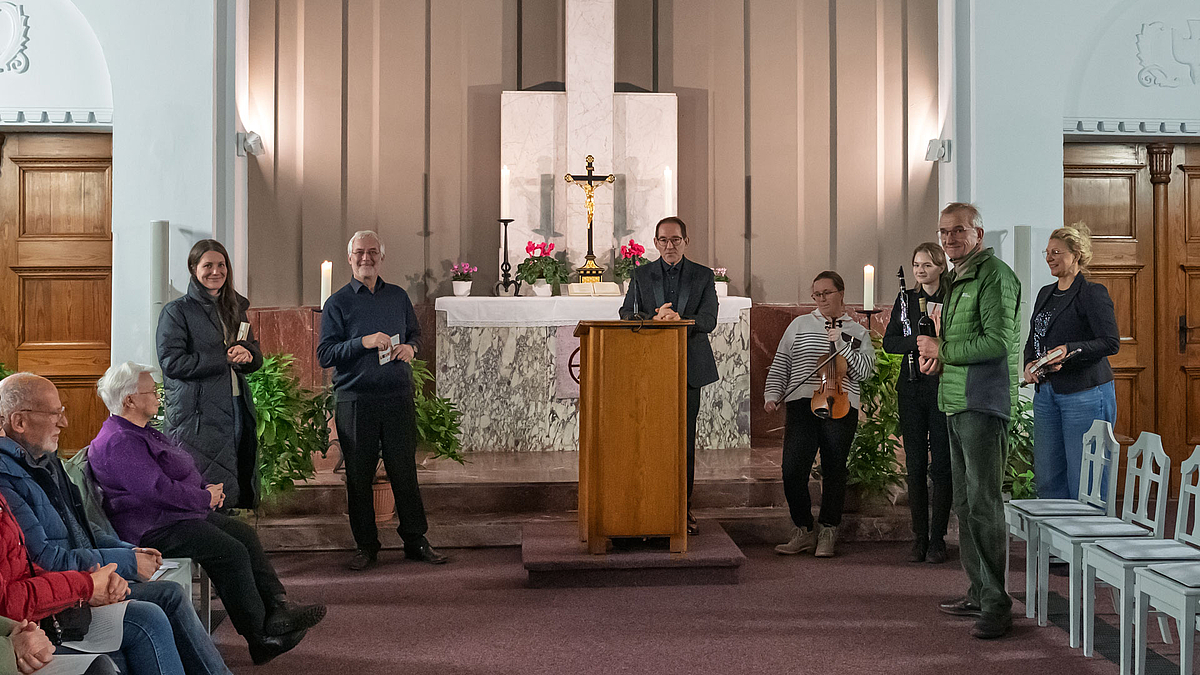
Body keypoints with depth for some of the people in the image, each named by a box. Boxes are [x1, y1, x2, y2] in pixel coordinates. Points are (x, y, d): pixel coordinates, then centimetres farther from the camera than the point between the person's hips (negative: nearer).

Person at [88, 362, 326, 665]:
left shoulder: (141, 431, 17)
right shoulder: (120, 441, -19)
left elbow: (173, 474, 26)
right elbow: (157, 490, -26)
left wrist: (206, 489, 7)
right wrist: (206, 498, -13)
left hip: (177, 515, 12)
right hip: (153, 530, -12)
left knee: (244, 533, 4)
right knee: (232, 552, -20)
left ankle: (278, 609, -1)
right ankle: (262, 637, -13)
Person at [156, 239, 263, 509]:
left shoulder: (235, 308, 17)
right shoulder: (176, 311, -1)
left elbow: (256, 359, 18)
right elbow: (171, 362, -12)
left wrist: (246, 354, -7)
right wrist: (225, 359, -12)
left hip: (237, 412, 6)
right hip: (197, 416, -6)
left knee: (239, 495, 5)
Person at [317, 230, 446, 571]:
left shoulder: (398, 296, 12)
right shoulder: (337, 303, 2)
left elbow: (415, 334, 24)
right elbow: (325, 354, -4)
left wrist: (410, 348, 0)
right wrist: (364, 342, -17)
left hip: (398, 396, 2)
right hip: (355, 399, -2)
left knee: (405, 471, 5)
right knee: (359, 476, 4)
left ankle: (415, 541, 15)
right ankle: (366, 546, 16)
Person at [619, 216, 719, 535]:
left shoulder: (703, 276, 8)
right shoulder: (641, 275, 10)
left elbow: (708, 320, -4)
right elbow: (626, 315, 1)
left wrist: (678, 317, -22)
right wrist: (655, 318, -18)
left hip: (688, 368, 0)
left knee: (685, 440, 2)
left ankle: (683, 508, 10)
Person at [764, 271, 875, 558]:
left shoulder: (858, 332, 14)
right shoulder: (800, 325, 17)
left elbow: (865, 370, 1)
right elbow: (780, 365, 15)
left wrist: (841, 344, -8)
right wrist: (772, 395, 3)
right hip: (802, 405, 1)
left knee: (834, 471, 0)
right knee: (793, 470, -9)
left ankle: (827, 534, 15)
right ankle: (804, 531, 8)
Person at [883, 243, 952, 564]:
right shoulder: (906, 300, 12)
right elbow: (889, 342, 6)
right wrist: (917, 340, -10)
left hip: (943, 390, -3)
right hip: (911, 390, 3)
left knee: (941, 465, -1)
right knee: (915, 465, 4)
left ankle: (937, 539, 7)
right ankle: (919, 538, 11)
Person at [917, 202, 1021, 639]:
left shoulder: (994, 275, -9)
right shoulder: (958, 279, 21)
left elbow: (999, 341, -19)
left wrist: (942, 351, -10)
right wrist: (937, 356, 8)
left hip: (984, 403, -10)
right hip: (958, 404, 10)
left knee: (983, 502, -10)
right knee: (965, 502, 12)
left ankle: (997, 605, -5)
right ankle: (979, 593, 21)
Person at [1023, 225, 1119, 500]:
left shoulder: (1093, 293, -7)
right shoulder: (1045, 293, 16)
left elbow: (1111, 342, -14)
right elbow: (1033, 340, 21)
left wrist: (1070, 350, -25)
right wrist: (1029, 364, 2)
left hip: (1085, 393, -8)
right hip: (1046, 391, 8)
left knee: (1083, 477, -3)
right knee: (1046, 476, 10)